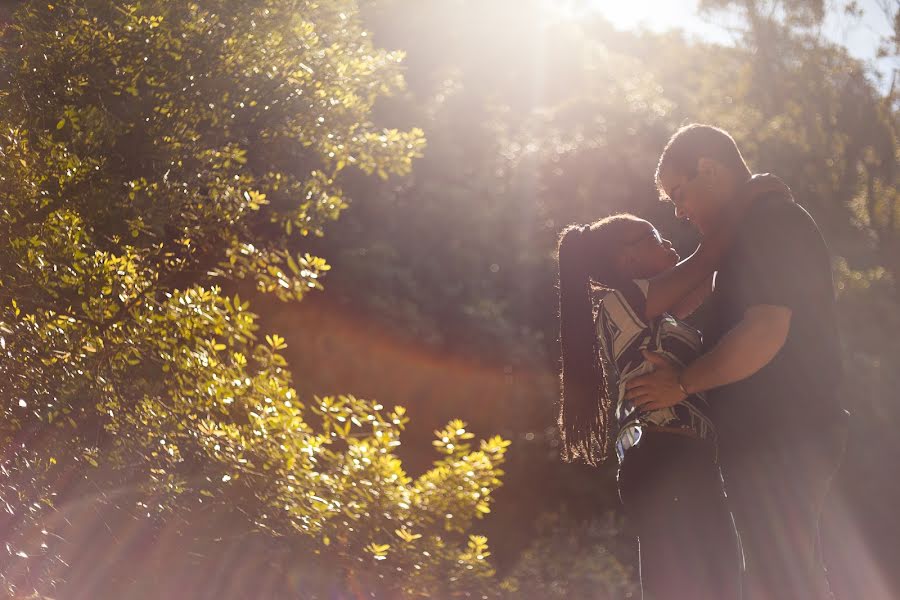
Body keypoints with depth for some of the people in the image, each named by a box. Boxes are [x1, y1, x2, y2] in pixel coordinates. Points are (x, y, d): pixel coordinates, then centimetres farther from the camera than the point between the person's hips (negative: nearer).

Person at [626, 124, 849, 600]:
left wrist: (683, 383, -15)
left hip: (781, 439, -11)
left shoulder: (774, 225, -13)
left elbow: (764, 334, -24)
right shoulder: (759, 232, 20)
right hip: (770, 437, 11)